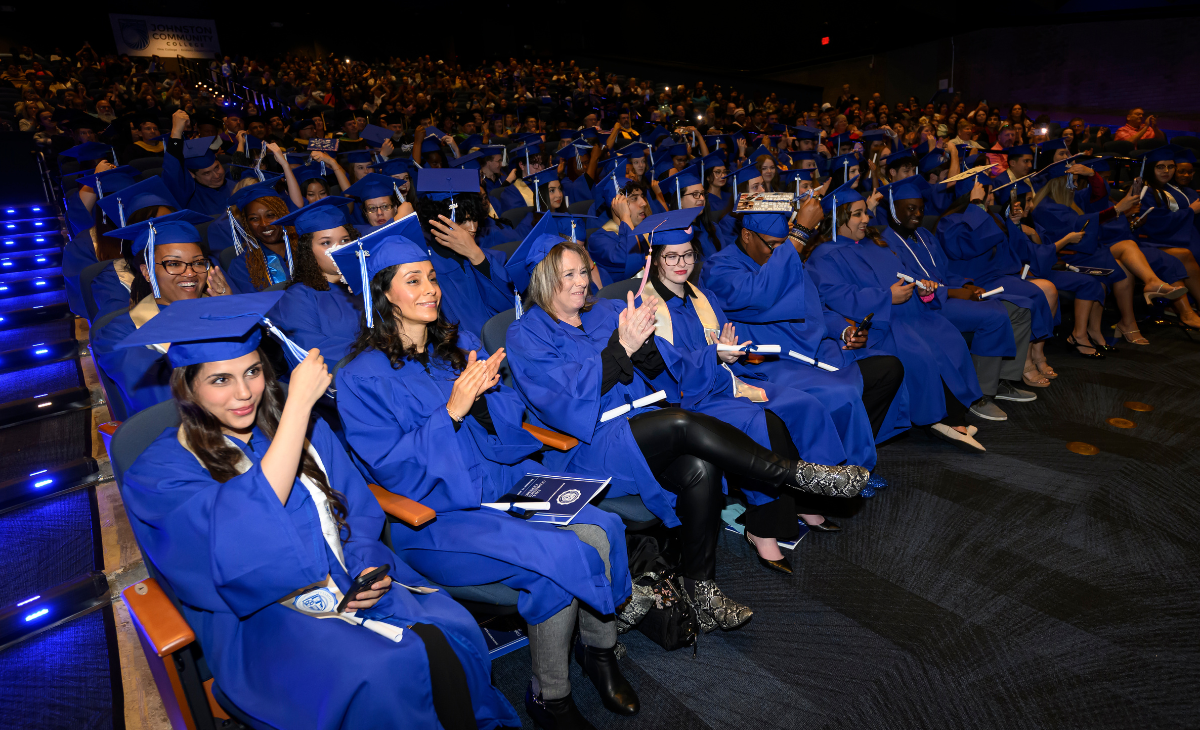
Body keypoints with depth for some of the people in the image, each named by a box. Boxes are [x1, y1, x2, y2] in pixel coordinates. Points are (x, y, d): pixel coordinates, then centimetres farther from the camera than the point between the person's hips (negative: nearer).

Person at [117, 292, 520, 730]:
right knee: (378, 672, -30)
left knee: (448, 633, -22)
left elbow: (360, 511, 10)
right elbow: (245, 529, -23)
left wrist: (367, 566, -12)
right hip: (257, 618, -4)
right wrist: (299, 402, -23)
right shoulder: (158, 472, -5)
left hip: (349, 582, 4)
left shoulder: (305, 427, 9)